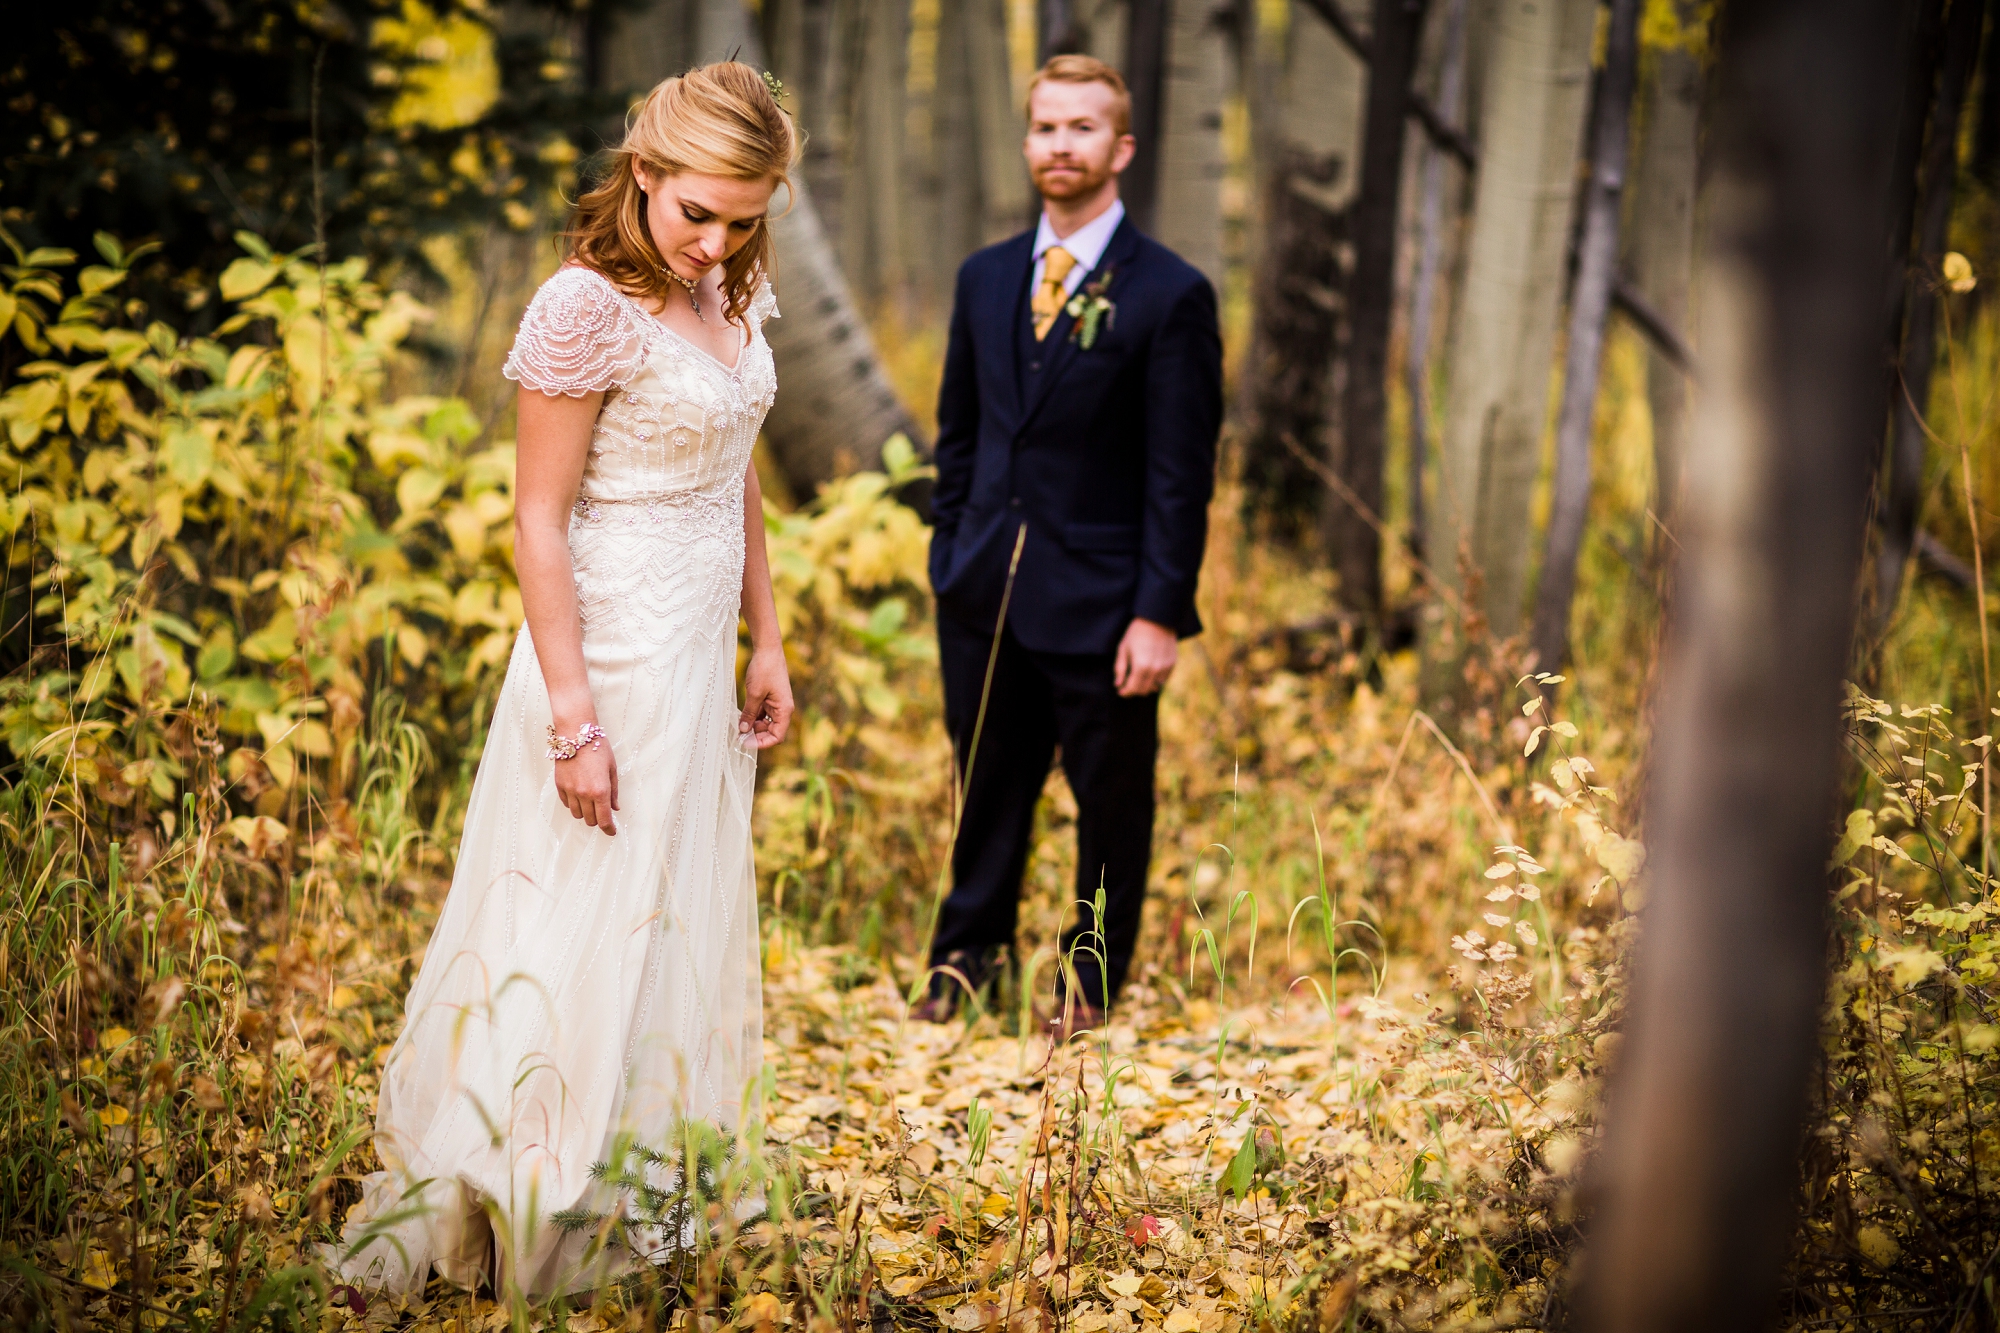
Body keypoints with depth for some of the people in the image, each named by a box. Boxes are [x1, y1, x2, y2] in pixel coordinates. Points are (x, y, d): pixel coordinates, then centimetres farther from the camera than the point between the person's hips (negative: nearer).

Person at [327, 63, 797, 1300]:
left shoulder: (732, 293, 6)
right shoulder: (589, 306, -18)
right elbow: (540, 522, -18)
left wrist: (766, 642, 14)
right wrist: (574, 722, -19)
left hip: (700, 662, 8)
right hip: (614, 659, -8)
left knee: (681, 937, 15)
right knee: (588, 948, -2)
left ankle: (641, 1210, 28)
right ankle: (532, 1233, 10)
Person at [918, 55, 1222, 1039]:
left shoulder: (1169, 295, -8)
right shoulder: (985, 279, 9)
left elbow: (1182, 472, -10)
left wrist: (1159, 614, -14)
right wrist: (950, 558, 10)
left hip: (1101, 605, -4)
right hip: (985, 596, 4)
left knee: (1111, 801, 9)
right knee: (988, 785, 15)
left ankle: (1092, 978, 27)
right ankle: (968, 954, 33)